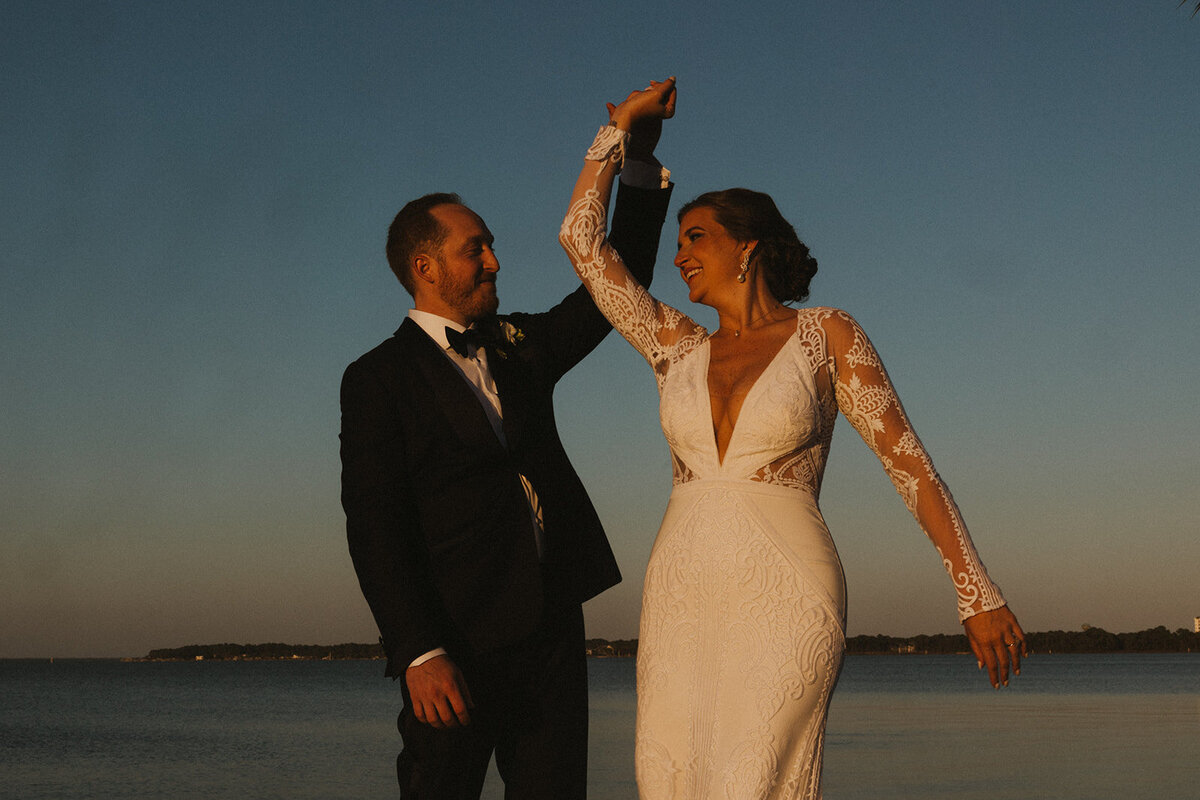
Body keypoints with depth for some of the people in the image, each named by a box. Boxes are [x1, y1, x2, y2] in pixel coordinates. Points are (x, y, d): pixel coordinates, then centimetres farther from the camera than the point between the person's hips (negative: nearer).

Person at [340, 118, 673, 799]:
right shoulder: (378, 379, -2)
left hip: (553, 628, 6)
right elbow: (374, 528, -9)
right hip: (458, 644, -5)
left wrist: (641, 165, 9)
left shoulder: (520, 345, 17)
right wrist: (419, 653, -18)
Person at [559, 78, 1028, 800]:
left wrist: (978, 593, -2)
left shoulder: (826, 335, 5)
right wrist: (624, 123, 21)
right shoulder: (678, 347, 15)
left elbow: (910, 461, 2)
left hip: (784, 601, -4)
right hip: (681, 601, 5)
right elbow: (582, 238, 15)